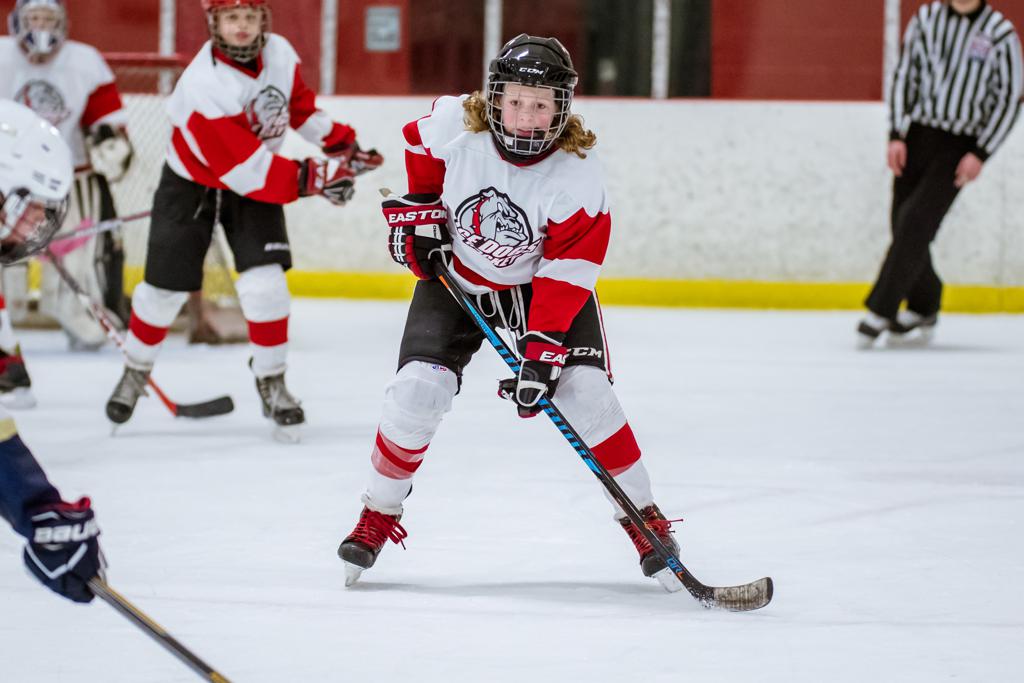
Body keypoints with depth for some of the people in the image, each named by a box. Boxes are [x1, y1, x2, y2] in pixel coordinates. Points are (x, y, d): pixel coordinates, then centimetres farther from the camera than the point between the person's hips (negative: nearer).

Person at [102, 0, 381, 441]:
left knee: (264, 283, -12)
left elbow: (301, 105, 8)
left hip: (254, 187, 4)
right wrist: (310, 178, -36)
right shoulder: (204, 85, -34)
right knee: (165, 288, 4)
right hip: (191, 184, -4)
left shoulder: (279, 53, -15)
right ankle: (136, 370, 30)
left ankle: (272, 381, 5)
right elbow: (246, 168, -34)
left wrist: (340, 144, 3)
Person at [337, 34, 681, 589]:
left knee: (585, 393, -16)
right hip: (454, 273, 1)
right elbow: (418, 149, 4)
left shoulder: (578, 175, -27)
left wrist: (543, 353, -32)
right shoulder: (454, 125, -23)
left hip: (539, 284, -1)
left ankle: (643, 515, 1)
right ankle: (378, 514, 6)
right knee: (417, 390, -14)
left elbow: (566, 274, -27)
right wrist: (416, 209, -3)